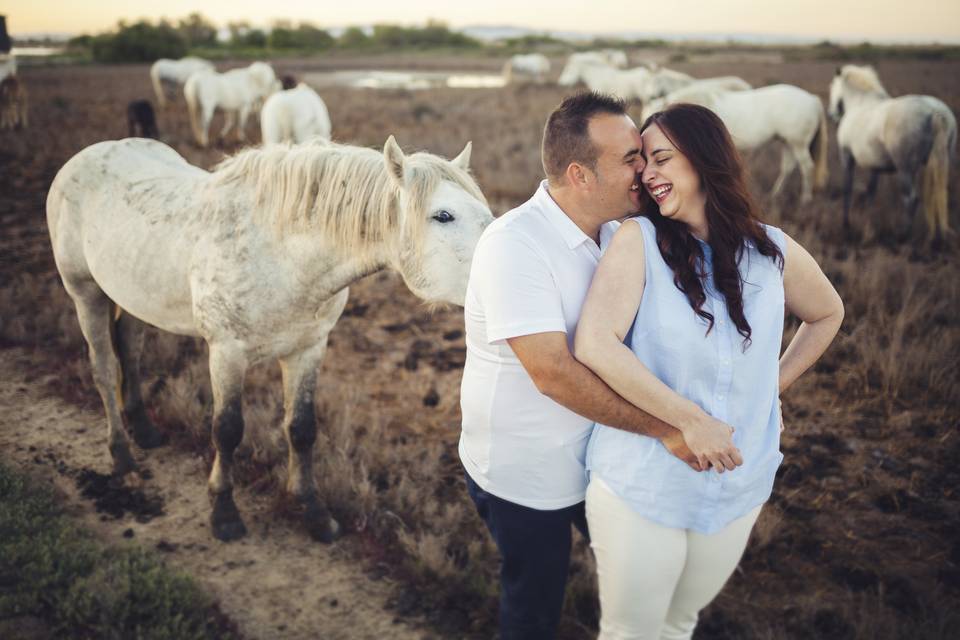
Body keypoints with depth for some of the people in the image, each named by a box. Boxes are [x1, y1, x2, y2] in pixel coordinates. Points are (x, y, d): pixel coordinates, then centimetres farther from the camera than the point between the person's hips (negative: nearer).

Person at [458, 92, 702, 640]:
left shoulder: (619, 232, -4)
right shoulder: (514, 243, -27)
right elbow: (553, 373, -33)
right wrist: (664, 428, -29)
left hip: (602, 459, 6)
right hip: (525, 477, -6)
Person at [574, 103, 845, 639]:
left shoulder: (776, 254, -2)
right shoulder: (638, 240, -12)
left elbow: (828, 313, 19)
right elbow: (595, 346, -25)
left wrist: (775, 385, 7)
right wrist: (692, 421, -24)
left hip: (737, 490, 3)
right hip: (639, 486, -3)